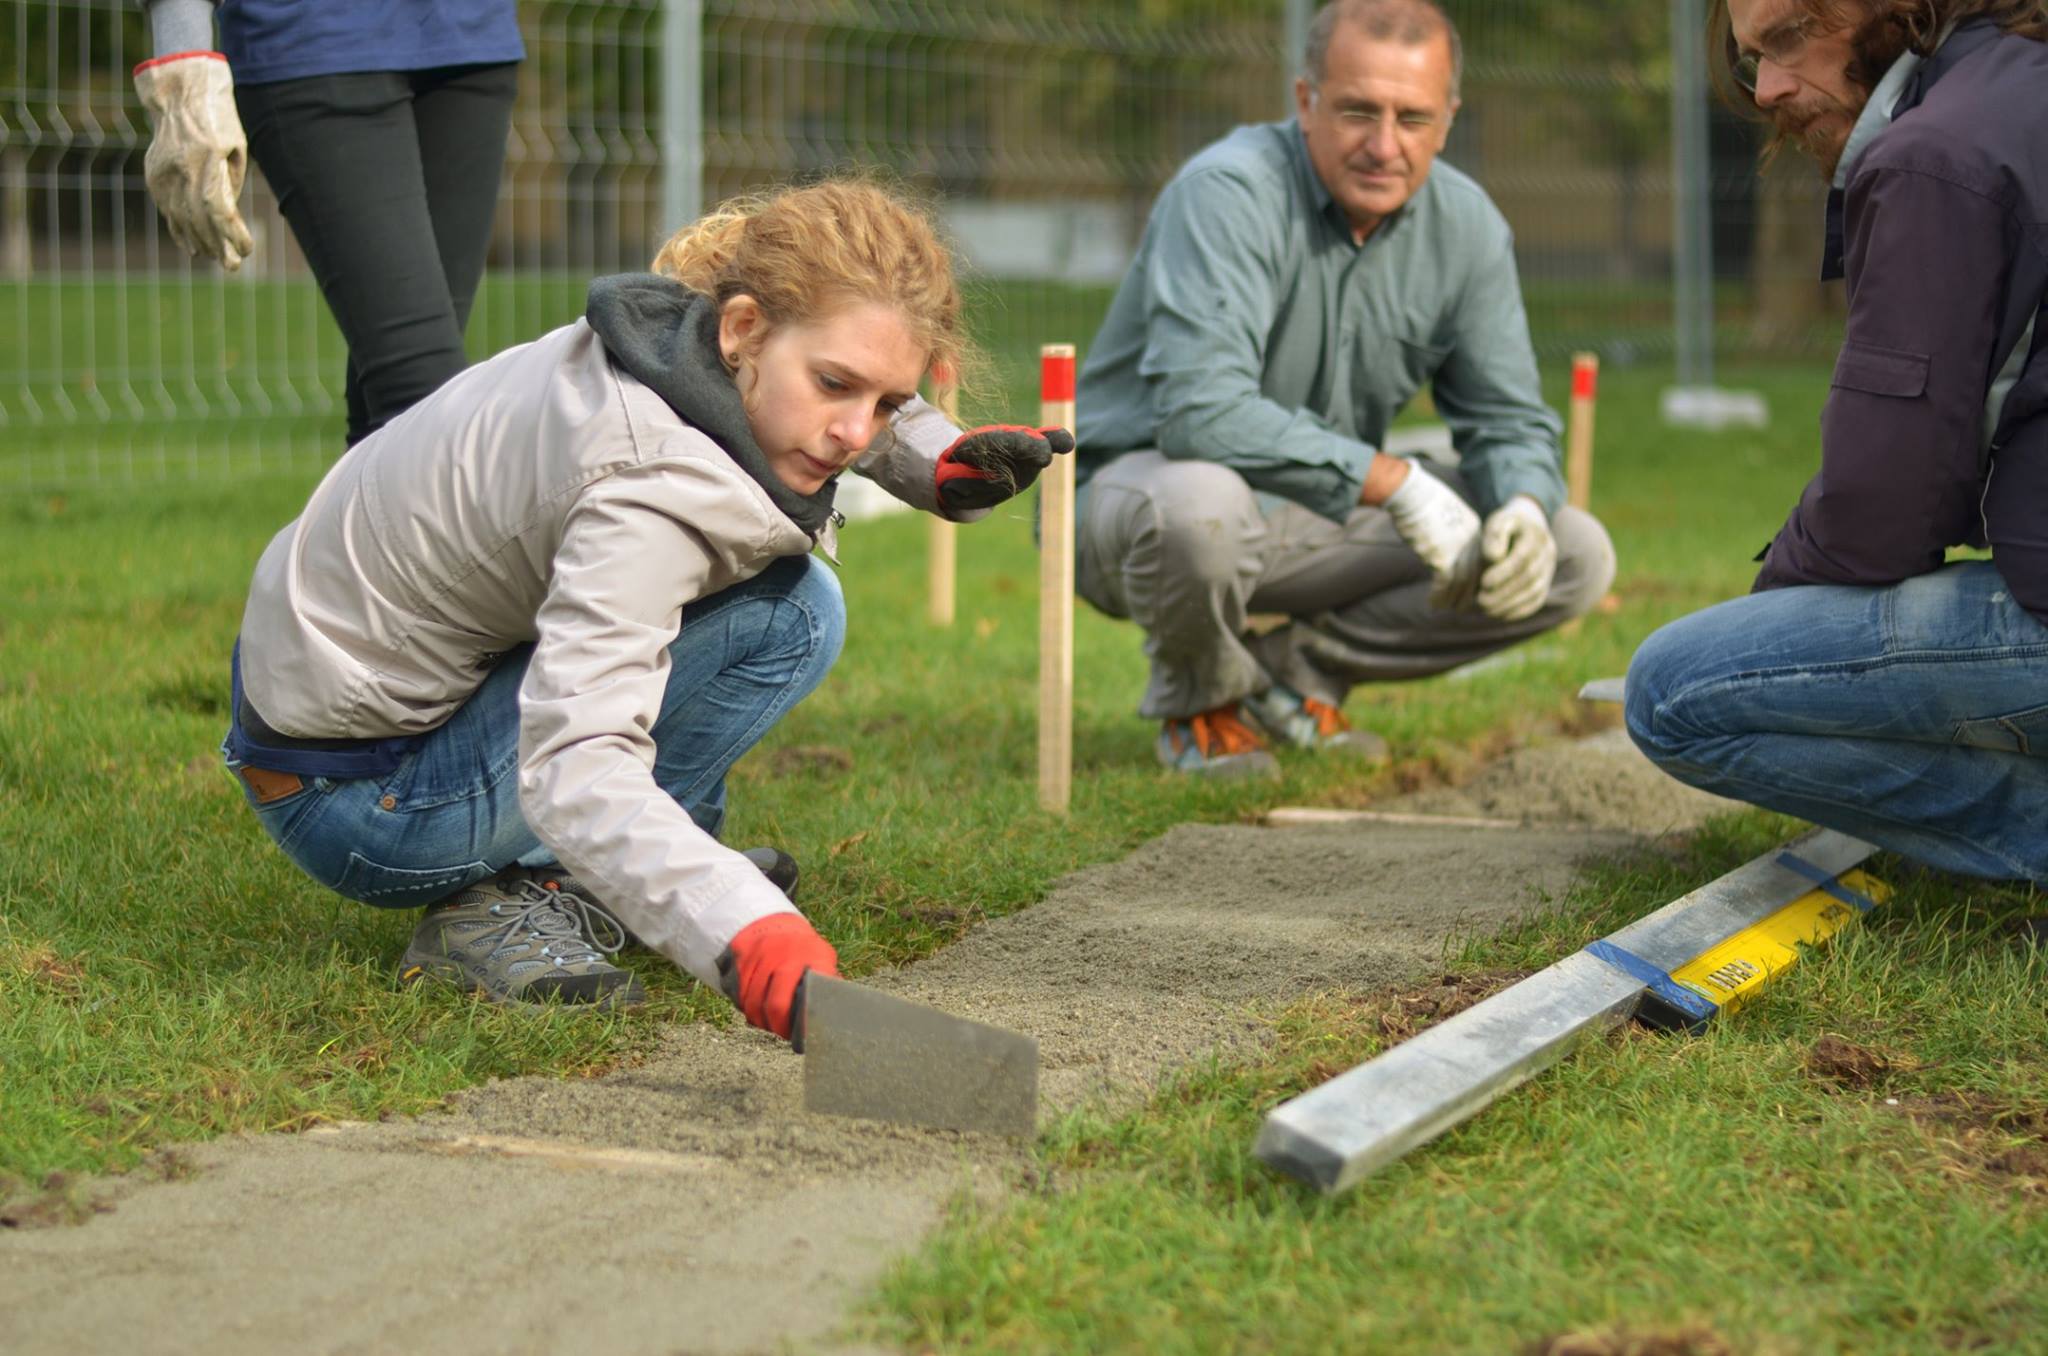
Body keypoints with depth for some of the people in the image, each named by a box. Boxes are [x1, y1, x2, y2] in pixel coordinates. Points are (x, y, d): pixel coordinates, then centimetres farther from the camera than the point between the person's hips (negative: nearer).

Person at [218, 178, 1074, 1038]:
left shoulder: (702, 337, -5)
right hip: (356, 804, -9)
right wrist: (748, 939, -59)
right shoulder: (643, 489, -33)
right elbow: (576, 772, -45)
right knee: (786, 615, -18)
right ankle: (513, 901, -12)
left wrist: (948, 465, -3)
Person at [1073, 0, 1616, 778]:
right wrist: (1394, 482, -34)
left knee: (1575, 558, -6)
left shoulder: (1466, 229, -4)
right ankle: (1199, 700, -7)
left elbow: (1508, 420, 3)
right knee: (1197, 503, -42)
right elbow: (1200, 409, -35)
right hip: (1138, 483, -6)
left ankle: (1297, 669, 7)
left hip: (1321, 517, 6)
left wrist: (1525, 510, -21)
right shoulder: (1230, 191, -24)